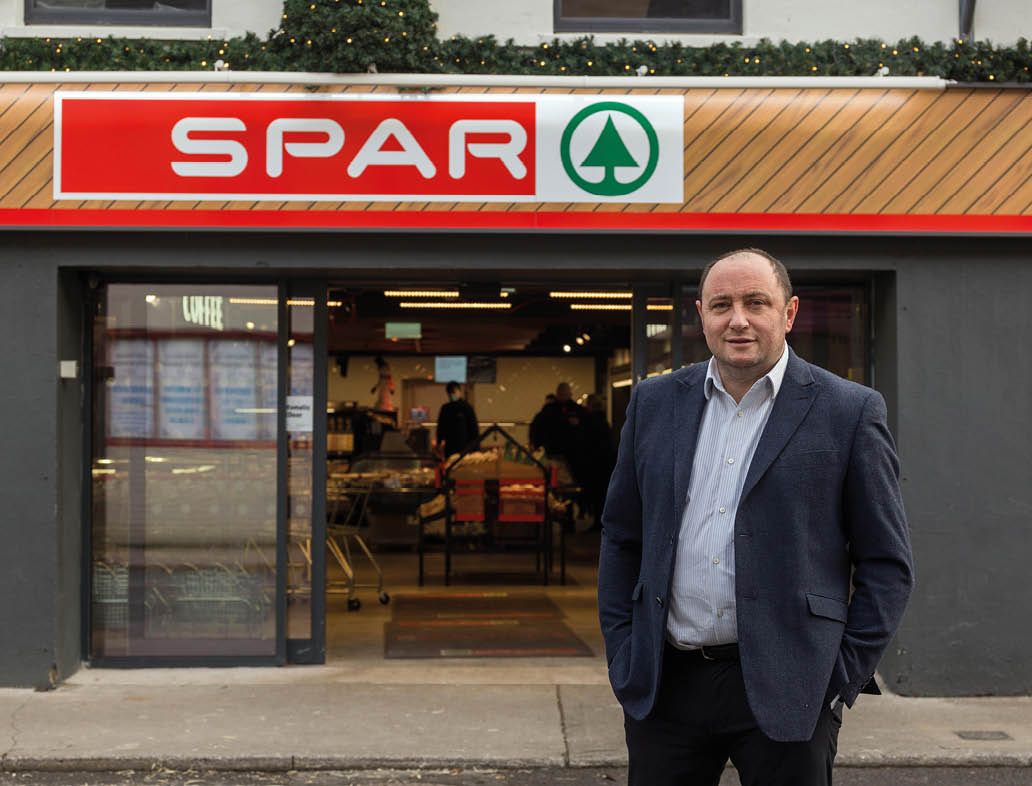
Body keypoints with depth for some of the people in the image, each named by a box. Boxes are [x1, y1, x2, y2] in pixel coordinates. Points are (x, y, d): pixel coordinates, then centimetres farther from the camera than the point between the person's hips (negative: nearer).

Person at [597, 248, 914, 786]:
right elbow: (621, 536, 15)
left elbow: (887, 563, 0)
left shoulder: (849, 412, -1)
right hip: (664, 686, 3)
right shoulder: (655, 403, 9)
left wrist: (844, 677, -5)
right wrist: (622, 657, 7)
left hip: (786, 691, -3)